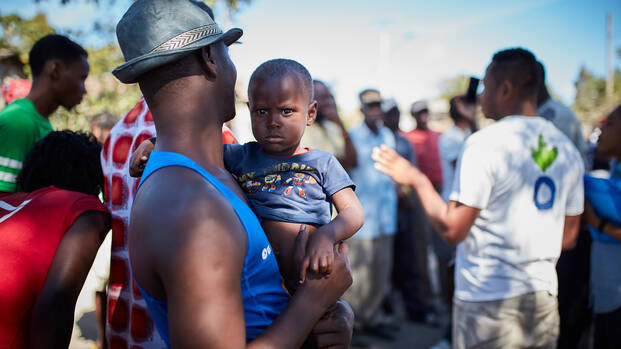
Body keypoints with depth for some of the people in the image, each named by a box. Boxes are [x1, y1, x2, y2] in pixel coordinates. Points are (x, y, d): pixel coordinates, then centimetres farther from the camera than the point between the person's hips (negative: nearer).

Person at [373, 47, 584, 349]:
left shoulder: (485, 143, -15)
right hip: (544, 301, 6)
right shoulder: (566, 148, 5)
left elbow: (452, 230, -17)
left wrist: (416, 179, -4)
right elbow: (568, 238, 11)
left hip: (488, 303, -6)